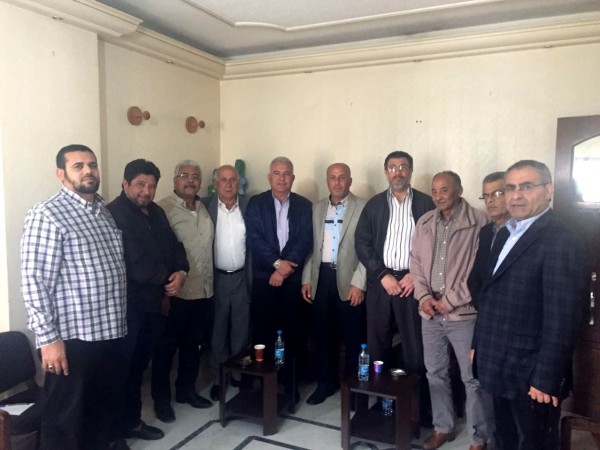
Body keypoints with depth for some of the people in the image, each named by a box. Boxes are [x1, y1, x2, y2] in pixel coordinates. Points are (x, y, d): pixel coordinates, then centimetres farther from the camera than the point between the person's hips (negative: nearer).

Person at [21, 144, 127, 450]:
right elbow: (33, 280, -15)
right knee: (66, 420, 8)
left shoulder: (104, 212, 13)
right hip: (73, 339, -7)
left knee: (103, 413, 19)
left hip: (110, 334, 7)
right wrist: (48, 338, -18)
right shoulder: (47, 214, -11)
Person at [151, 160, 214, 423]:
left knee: (193, 344, 18)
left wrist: (211, 284, 11)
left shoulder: (204, 209, 11)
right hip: (176, 293, -6)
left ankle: (186, 389, 34)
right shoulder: (163, 209, -11)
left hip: (204, 291, 6)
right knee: (166, 347, 8)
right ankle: (161, 398, 24)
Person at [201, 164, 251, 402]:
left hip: (242, 277, 1)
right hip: (216, 278, -1)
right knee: (217, 331, 11)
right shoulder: (205, 206, -5)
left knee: (241, 330, 12)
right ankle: (219, 378, 25)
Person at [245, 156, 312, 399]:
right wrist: (277, 263, -15)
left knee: (292, 332, 5)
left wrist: (286, 267, -14)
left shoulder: (304, 205, 7)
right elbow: (254, 238, -6)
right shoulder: (256, 203, 4)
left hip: (294, 278, 1)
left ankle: (288, 382, 19)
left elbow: (305, 240, -3)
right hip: (263, 277, 0)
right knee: (262, 332, 5)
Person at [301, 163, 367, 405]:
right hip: (321, 278, 4)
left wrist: (358, 283, -14)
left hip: (349, 280, -4)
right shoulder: (316, 208, 11)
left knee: (352, 337, 7)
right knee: (323, 335, 13)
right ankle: (326, 383, 29)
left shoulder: (363, 207, -4)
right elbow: (311, 246, 11)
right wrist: (306, 279, 6)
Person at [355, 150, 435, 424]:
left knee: (415, 347, 1)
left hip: (413, 282, -2)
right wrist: (382, 275, -8)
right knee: (378, 345, 8)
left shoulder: (425, 203, 3)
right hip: (380, 282, 2)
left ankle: (419, 407, 15)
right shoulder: (374, 205, 7)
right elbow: (362, 243, 2)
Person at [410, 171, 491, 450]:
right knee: (436, 373, 17)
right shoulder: (424, 223, 7)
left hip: (464, 314, -5)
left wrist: (451, 300, -13)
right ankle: (443, 427, 36)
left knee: (473, 378, 6)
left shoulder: (479, 222, -11)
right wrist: (423, 296, -4)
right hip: (430, 313, 5)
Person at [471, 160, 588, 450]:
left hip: (530, 374, -7)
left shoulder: (561, 242, -18)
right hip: (501, 369, 8)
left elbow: (562, 319, -21)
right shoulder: (506, 234, 10)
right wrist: (478, 344, 14)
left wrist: (546, 379, -20)